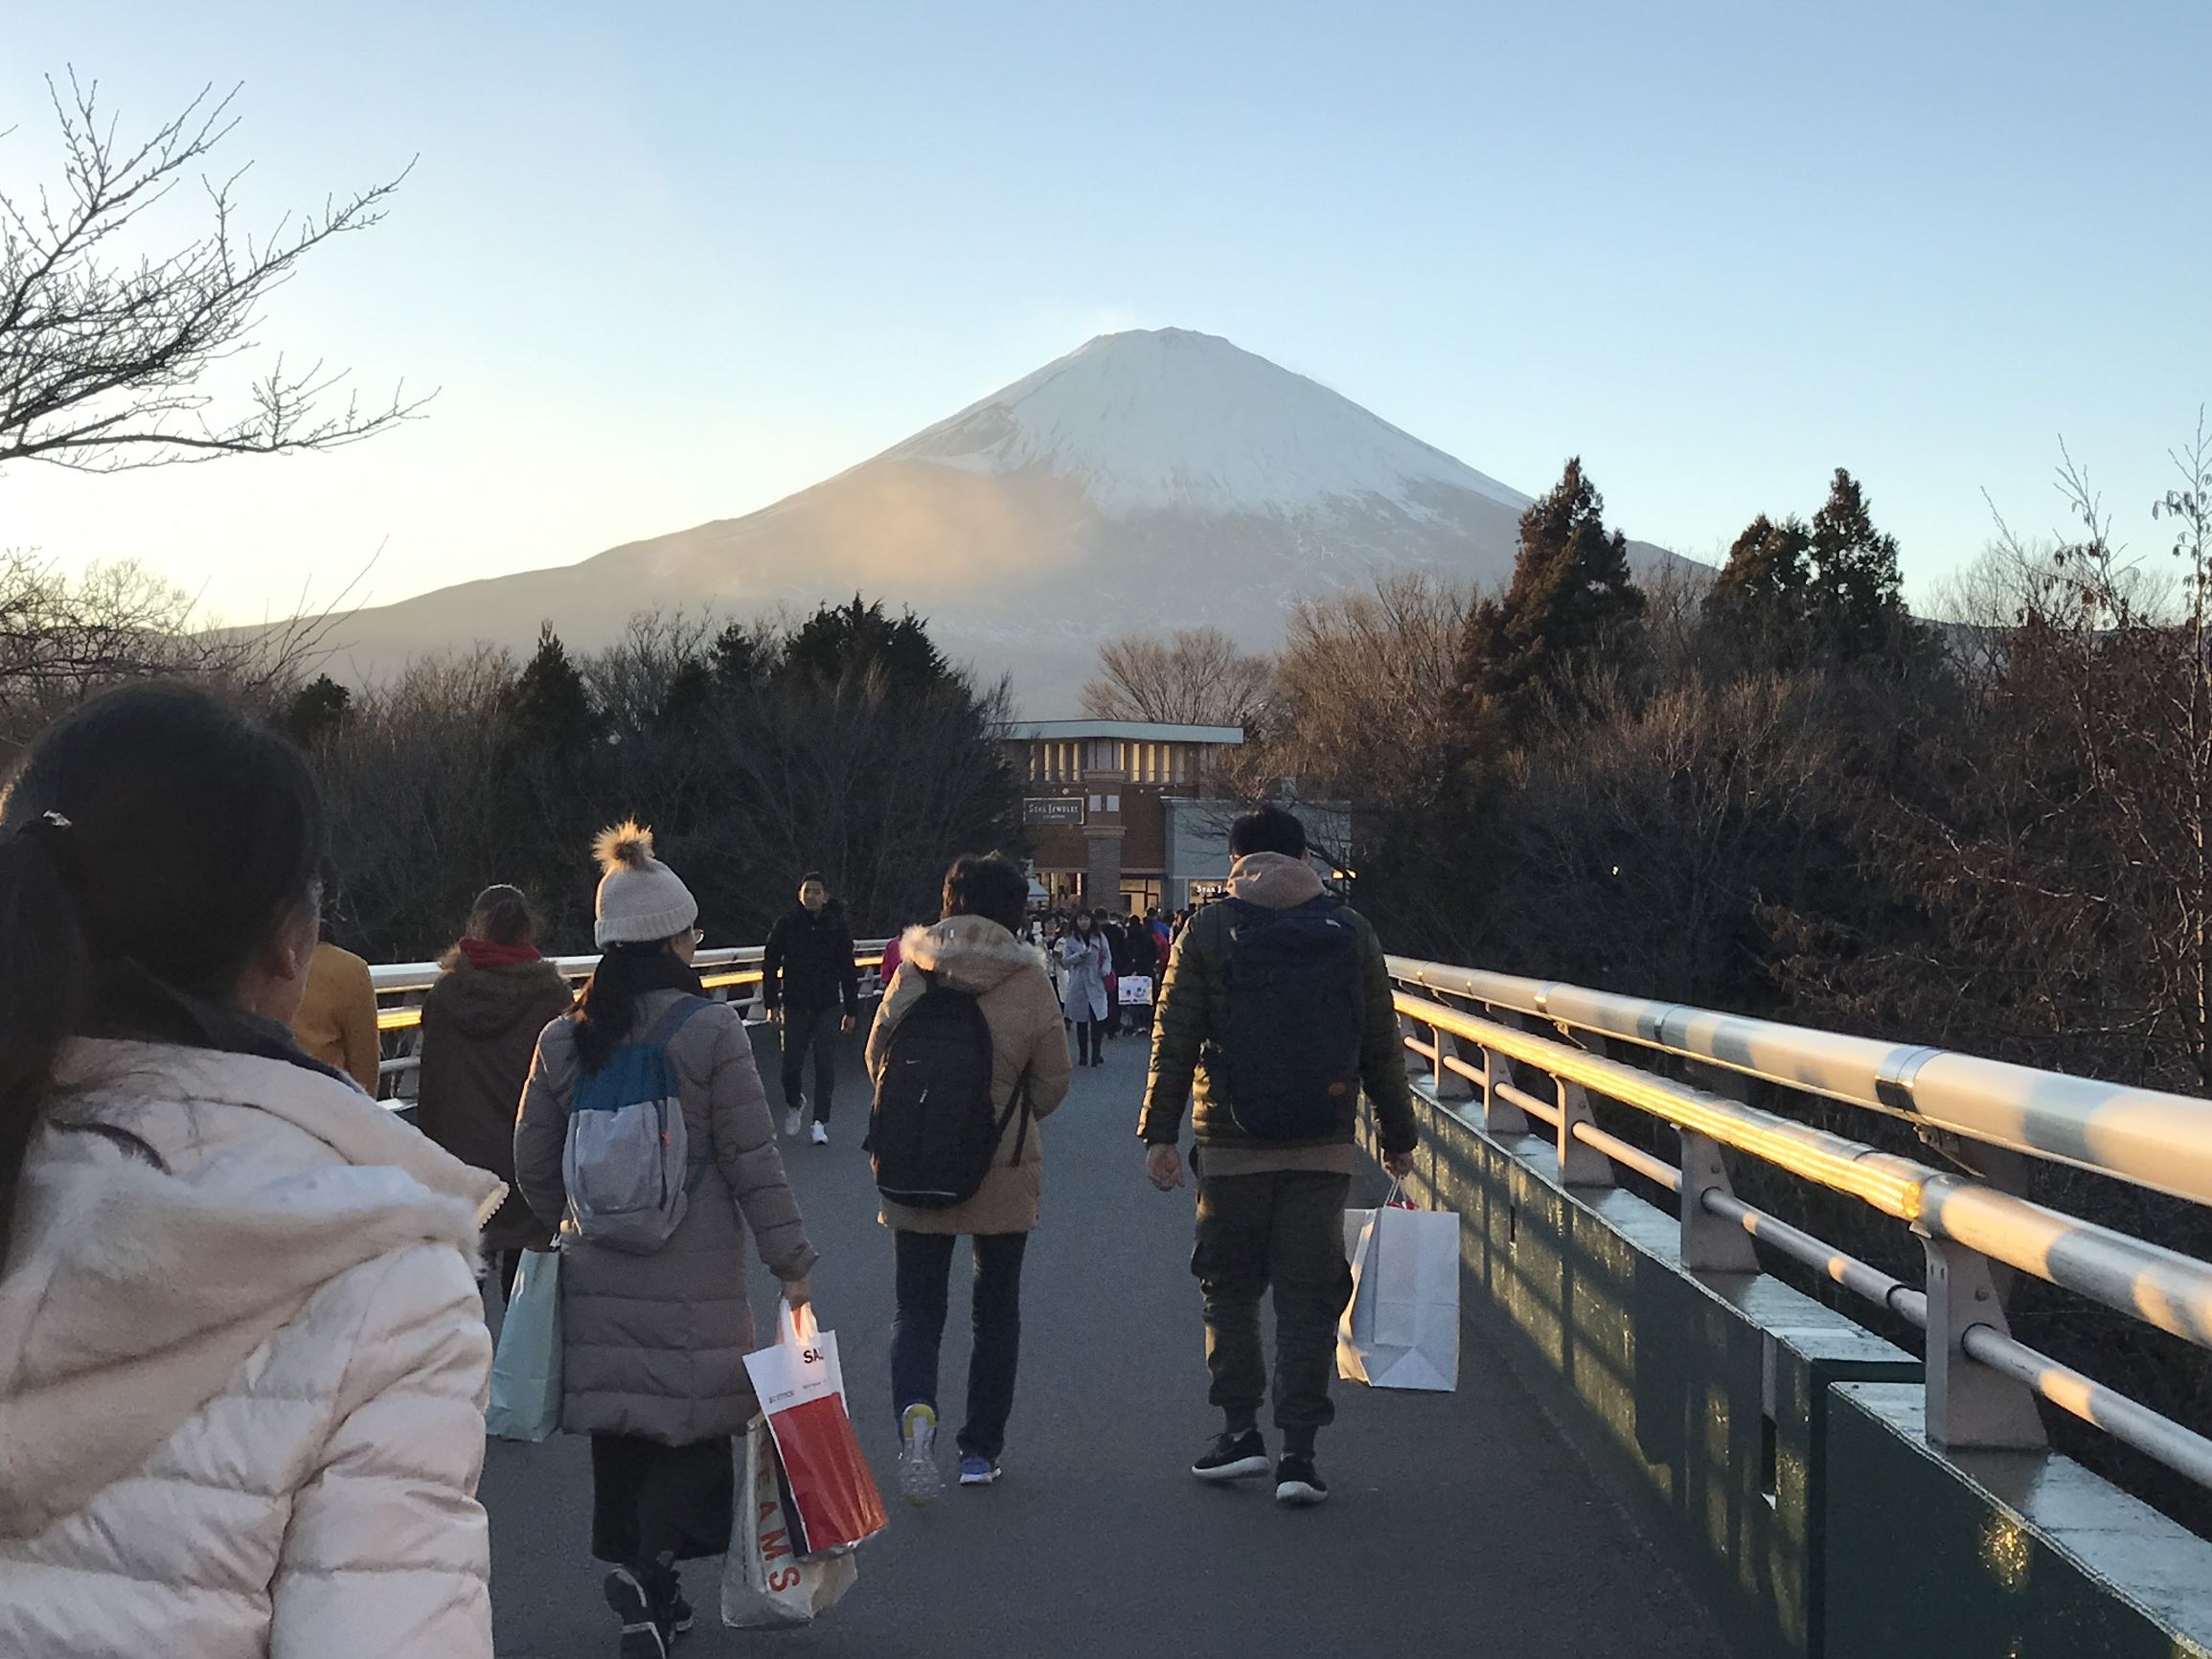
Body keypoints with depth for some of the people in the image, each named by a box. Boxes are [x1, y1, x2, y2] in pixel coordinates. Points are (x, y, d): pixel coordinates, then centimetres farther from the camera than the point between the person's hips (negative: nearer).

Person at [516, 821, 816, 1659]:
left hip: (599, 1278, 4)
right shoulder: (710, 1030, -11)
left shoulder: (562, 1039, 2)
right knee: (699, 1425, 4)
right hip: (695, 1286, -4)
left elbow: (533, 1165, 10)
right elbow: (753, 1161, -10)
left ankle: (635, 1578, 17)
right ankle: (650, 1560, -14)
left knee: (617, 1432, 13)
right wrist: (792, 1261, -3)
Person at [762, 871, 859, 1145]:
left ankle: (820, 1122, 1)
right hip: (794, 1005, 0)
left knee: (825, 1063, -5)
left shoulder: (837, 927, 2)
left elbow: (848, 971, 8)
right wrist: (772, 1003, -2)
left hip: (828, 1007, 0)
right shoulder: (786, 925, 0)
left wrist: (852, 1010, 7)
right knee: (791, 1063, 0)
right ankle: (795, 1103, 30)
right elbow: (770, 965, 5)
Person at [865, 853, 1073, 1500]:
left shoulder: (913, 972, -4)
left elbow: (877, 1057, 4)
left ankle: (916, 1410, -22)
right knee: (997, 1310, 16)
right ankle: (980, 1450, 19)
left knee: (916, 1308, 6)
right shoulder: (1029, 981, -7)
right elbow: (1053, 1081, -2)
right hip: (1003, 1173, 0)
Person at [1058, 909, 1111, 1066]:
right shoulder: (1070, 939, 4)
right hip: (1078, 983, 0)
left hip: (1096, 982, 0)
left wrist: (1105, 970, -9)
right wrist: (1080, 955, -15)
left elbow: (1106, 958, 11)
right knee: (1081, 1020, 4)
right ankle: (1082, 1055, 14)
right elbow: (1065, 960, 0)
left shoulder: (1099, 938, 7)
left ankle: (1096, 1053, 0)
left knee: (1098, 1018, -11)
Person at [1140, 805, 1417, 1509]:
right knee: (1309, 1297, 5)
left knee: (1229, 1288, 14)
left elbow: (1174, 1042, -4)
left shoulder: (1206, 933, -1)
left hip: (1231, 1146, -1)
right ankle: (1299, 1451, 2)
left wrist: (1159, 1134, 1)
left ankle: (1241, 1431, 12)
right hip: (1323, 1148, 1)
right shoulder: (1350, 932, 5)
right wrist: (1397, 1135, 16)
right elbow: (1382, 1048, 8)